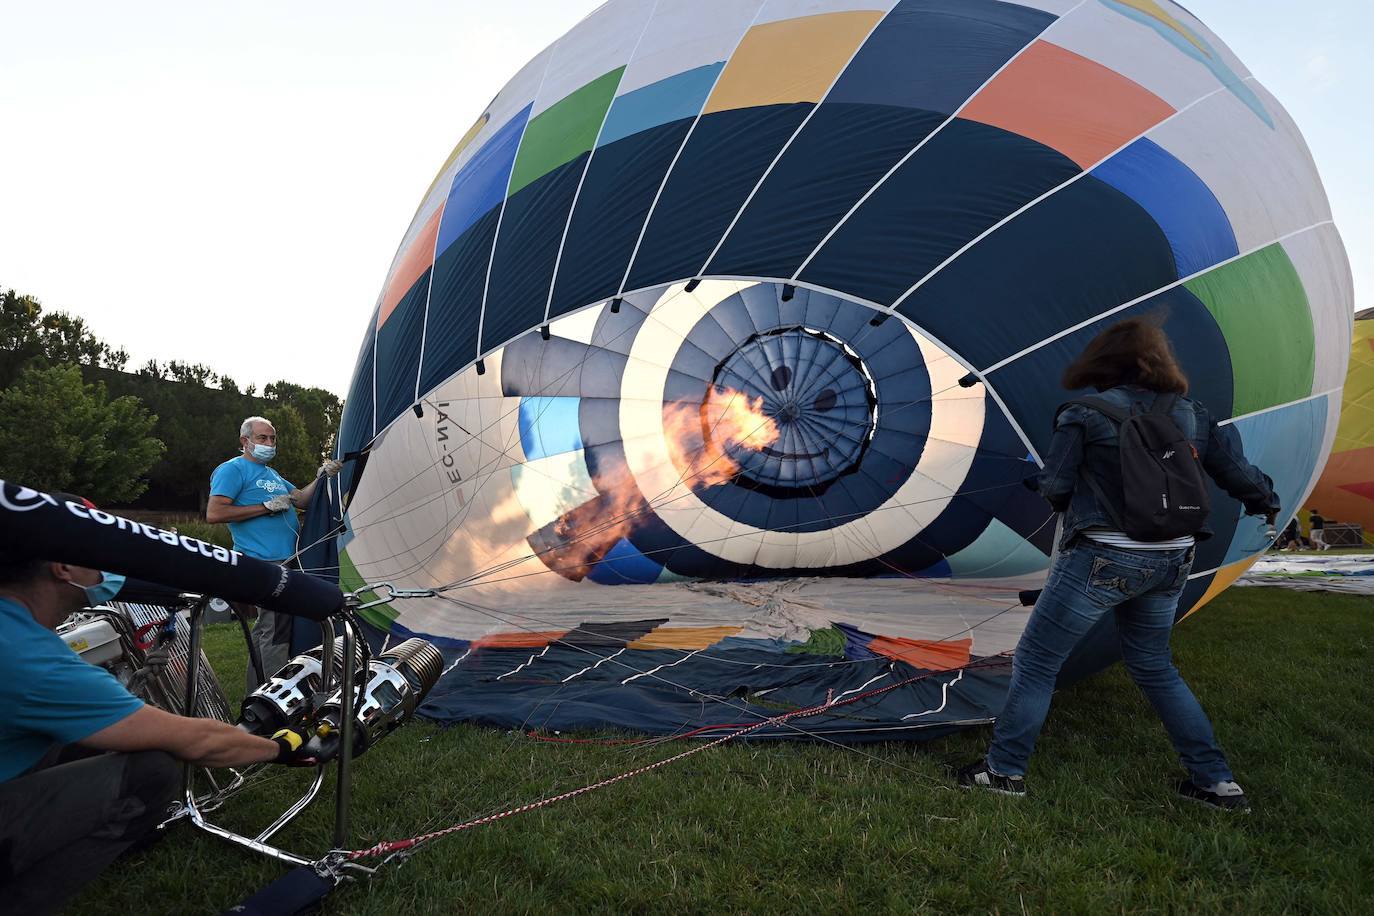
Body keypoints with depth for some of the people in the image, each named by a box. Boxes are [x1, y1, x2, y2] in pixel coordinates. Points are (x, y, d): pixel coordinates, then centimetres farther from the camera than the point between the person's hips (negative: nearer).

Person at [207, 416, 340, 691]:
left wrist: (320, 477, 4)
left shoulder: (272, 474, 23)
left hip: (285, 562, 9)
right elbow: (213, 514, -14)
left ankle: (256, 695, 27)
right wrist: (266, 507, -14)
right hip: (263, 563, -9)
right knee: (276, 636, -11)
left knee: (264, 630, 17)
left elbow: (301, 499, 20)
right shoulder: (233, 469, -4)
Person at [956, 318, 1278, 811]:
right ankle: (1217, 781, 31)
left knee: (1035, 660, 7)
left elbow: (1056, 487, -11)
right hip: (1171, 563, 6)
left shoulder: (1085, 415, -10)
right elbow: (1237, 473, 10)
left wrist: (1039, 481, 12)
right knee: (1155, 667, 26)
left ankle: (1004, 770, 13)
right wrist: (1266, 500, 31)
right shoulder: (1193, 416, 5)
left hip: (1101, 560, -6)